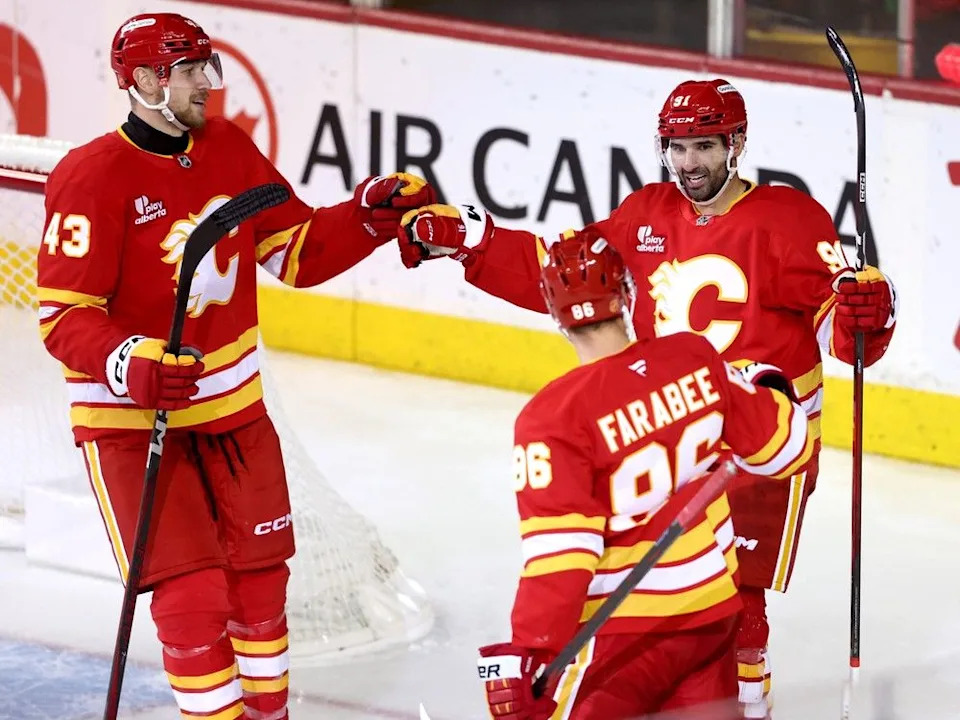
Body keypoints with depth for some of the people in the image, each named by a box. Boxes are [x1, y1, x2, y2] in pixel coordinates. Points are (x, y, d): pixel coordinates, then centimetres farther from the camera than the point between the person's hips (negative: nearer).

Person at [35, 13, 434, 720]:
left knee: (260, 576, 13)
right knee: (191, 594, -10)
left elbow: (298, 250, 9)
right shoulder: (92, 177, -18)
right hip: (132, 421, -6)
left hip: (234, 407, 6)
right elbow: (65, 316, -19)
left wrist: (371, 215, -6)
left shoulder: (230, 150, 2)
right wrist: (133, 366, -36)